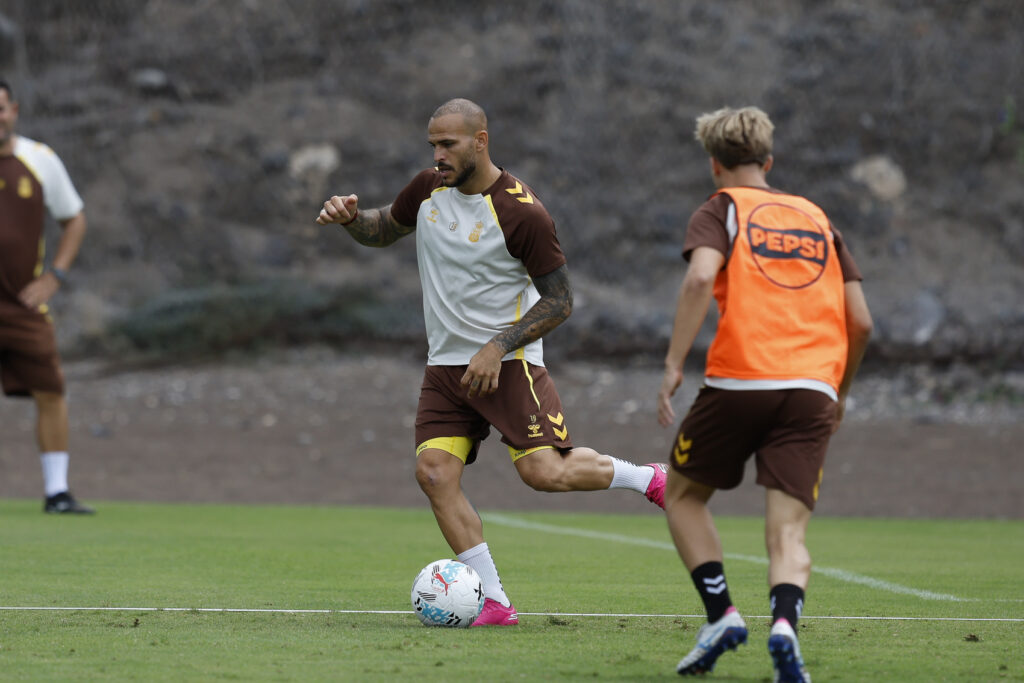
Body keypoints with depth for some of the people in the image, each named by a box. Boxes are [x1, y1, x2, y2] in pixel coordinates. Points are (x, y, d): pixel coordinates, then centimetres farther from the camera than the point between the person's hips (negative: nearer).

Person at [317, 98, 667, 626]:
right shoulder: (428, 190, 4)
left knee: (544, 472, -18)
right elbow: (384, 230, 23)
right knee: (434, 472, -12)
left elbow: (559, 300, -11)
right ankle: (494, 602, -7)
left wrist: (497, 348, -19)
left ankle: (648, 478, 10)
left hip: (508, 363, -6)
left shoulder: (522, 213, -15)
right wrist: (350, 217, 0)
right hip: (445, 365, 6)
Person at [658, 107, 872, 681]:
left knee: (684, 494, 19)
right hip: (813, 390, 3)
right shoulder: (817, 219, 21)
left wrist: (674, 364, -12)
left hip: (739, 380, -3)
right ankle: (784, 622, -30)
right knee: (788, 531, -1)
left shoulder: (720, 211, 9)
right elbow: (860, 321, 16)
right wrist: (839, 393, 29)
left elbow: (701, 278, -13)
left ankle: (721, 614, 4)